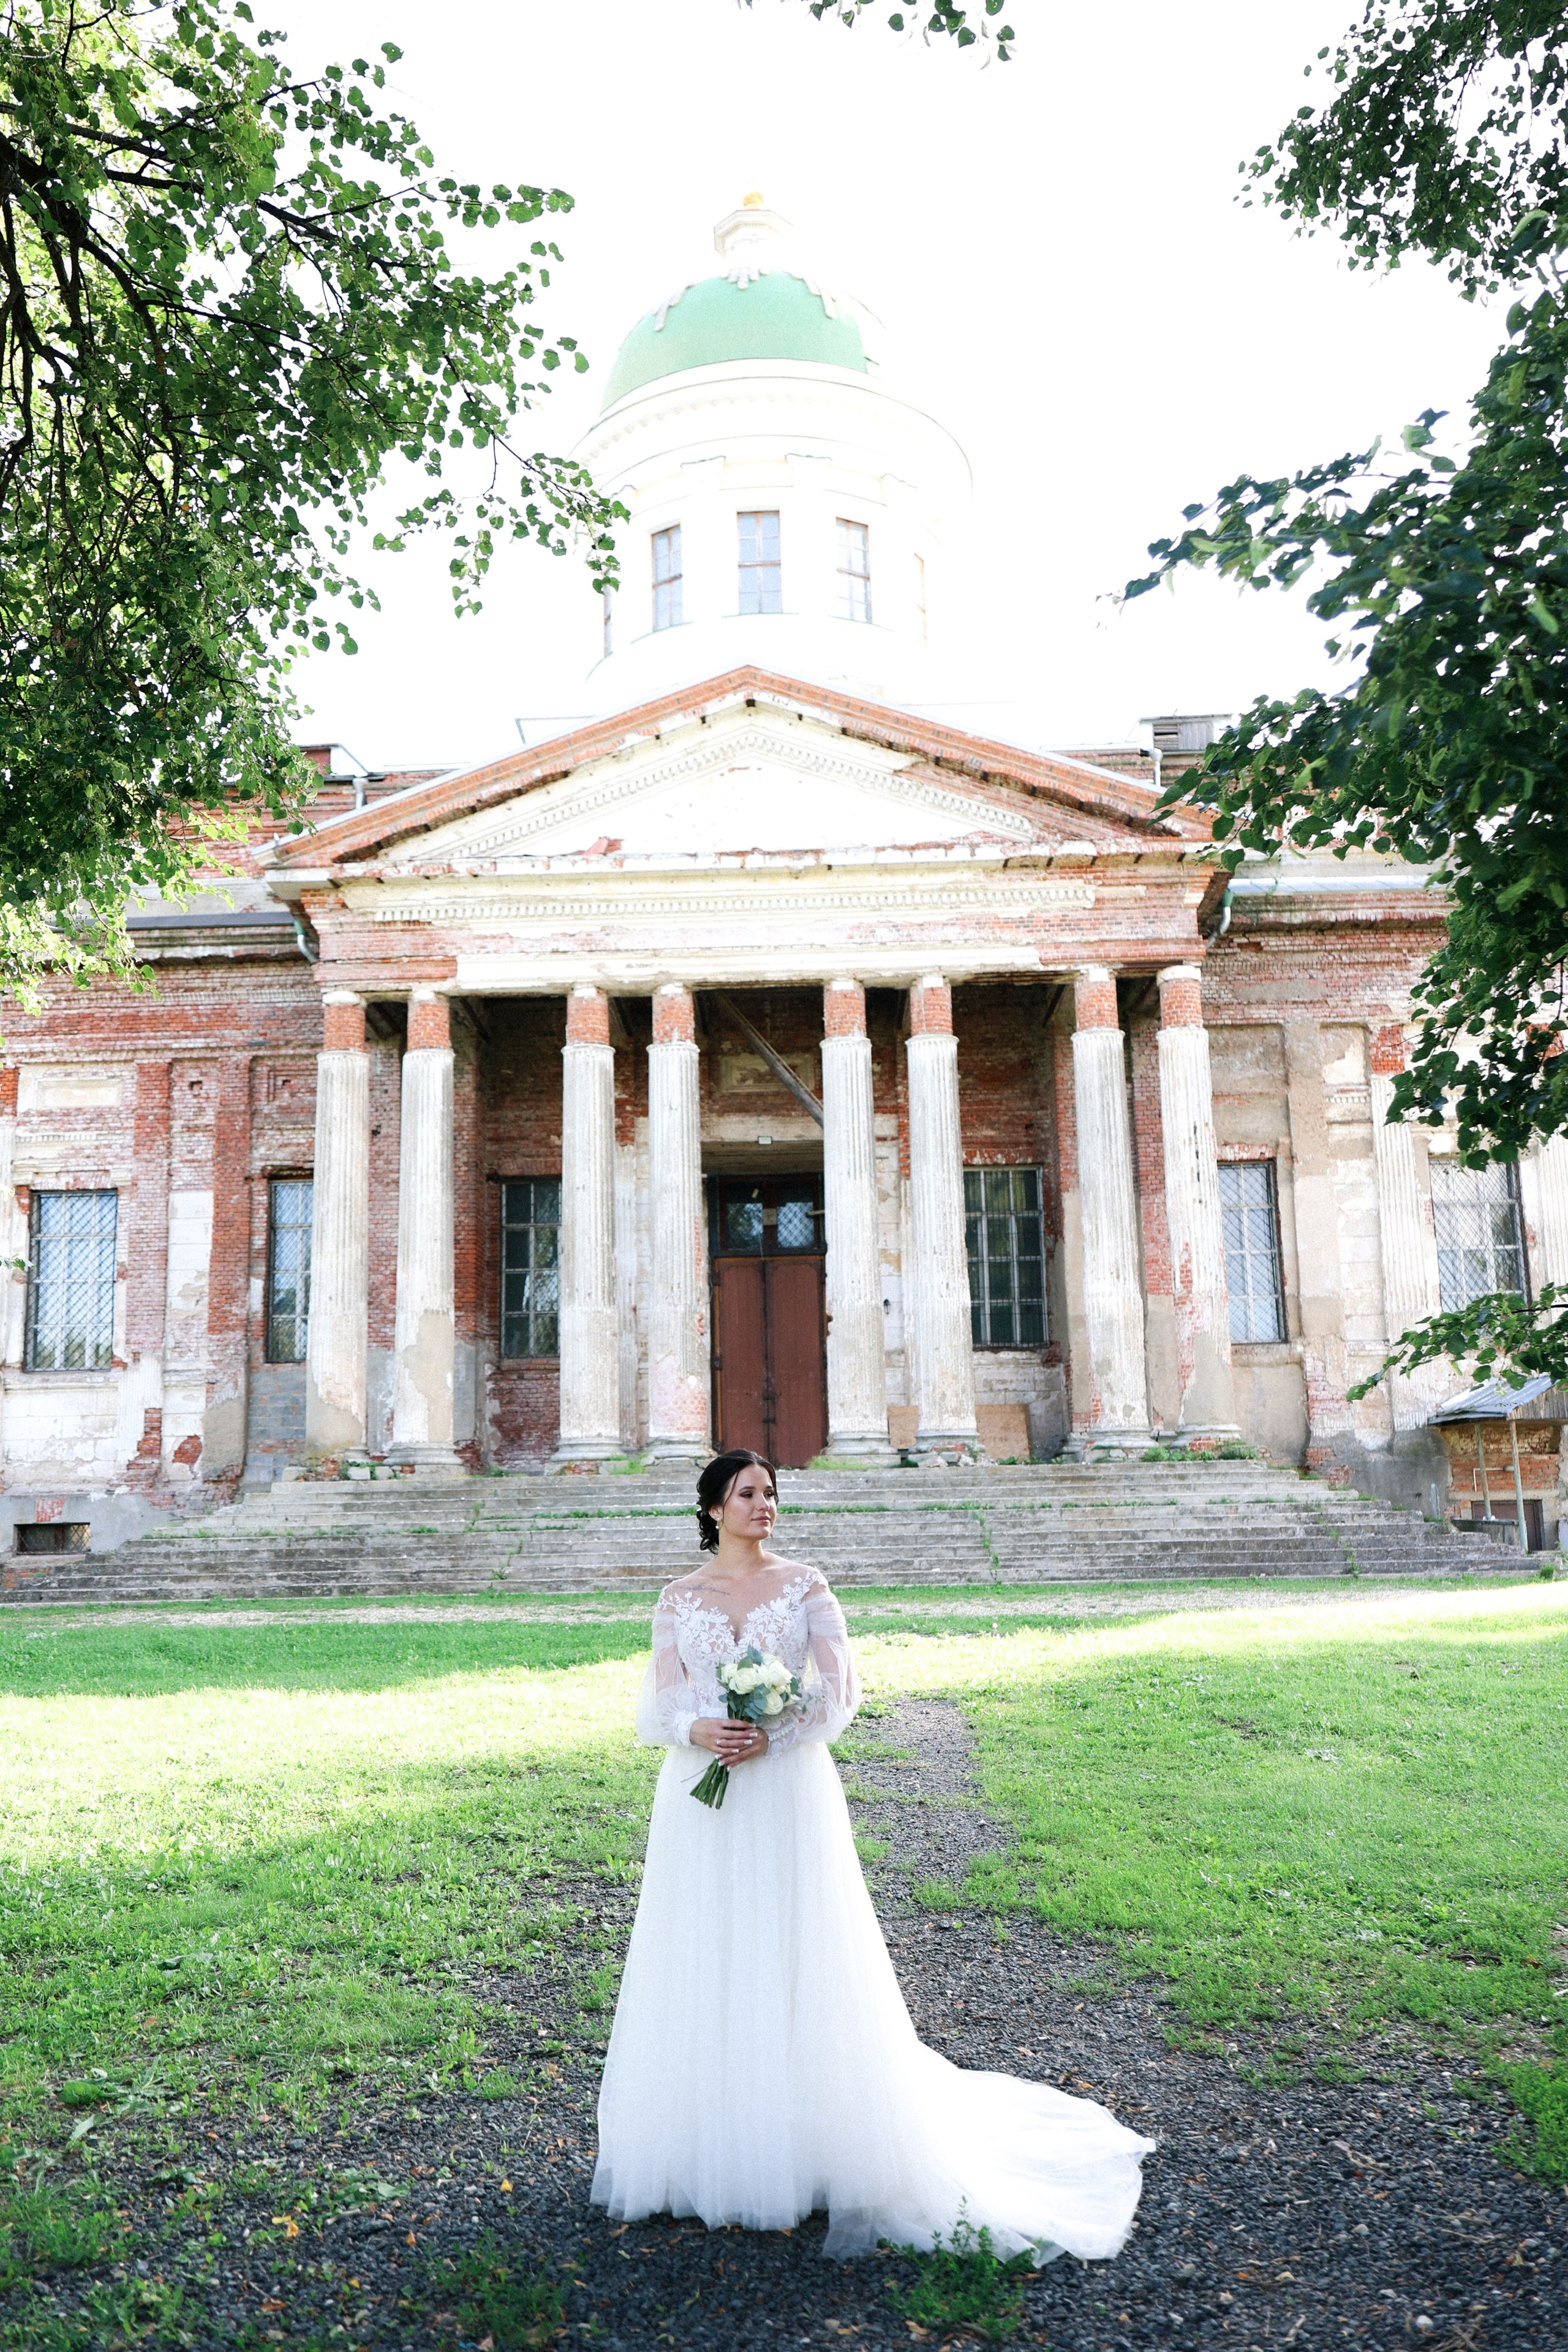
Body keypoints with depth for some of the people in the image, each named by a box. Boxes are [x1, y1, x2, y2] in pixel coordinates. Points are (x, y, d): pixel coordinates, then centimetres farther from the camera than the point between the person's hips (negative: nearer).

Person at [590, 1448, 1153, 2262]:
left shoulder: (804, 1585, 3)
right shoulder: (679, 1598, 6)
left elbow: (839, 1688, -3)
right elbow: (658, 1703, 2)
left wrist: (772, 1735, -15)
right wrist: (701, 1730, -18)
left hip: (787, 1796, -1)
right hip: (702, 1799, 2)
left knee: (799, 1965, 0)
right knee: (702, 1964, 7)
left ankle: (841, 2164, 9)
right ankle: (697, 2141, 22)